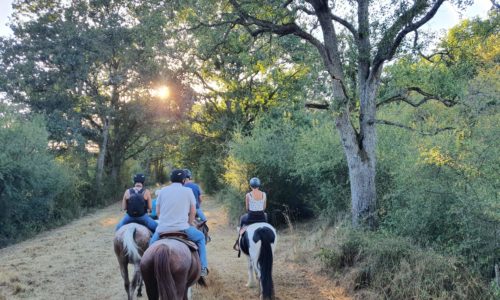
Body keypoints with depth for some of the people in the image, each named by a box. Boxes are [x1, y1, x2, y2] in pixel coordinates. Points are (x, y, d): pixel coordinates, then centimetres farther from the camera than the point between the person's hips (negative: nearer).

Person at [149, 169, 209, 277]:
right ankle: (203, 268, 12)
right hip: (182, 228, -2)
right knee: (200, 237, 22)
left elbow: (157, 212, 14)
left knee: (152, 242, 32)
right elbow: (193, 212, 7)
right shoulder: (188, 191, 4)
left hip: (162, 229, 2)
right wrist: (189, 224, 20)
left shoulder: (163, 190, 11)